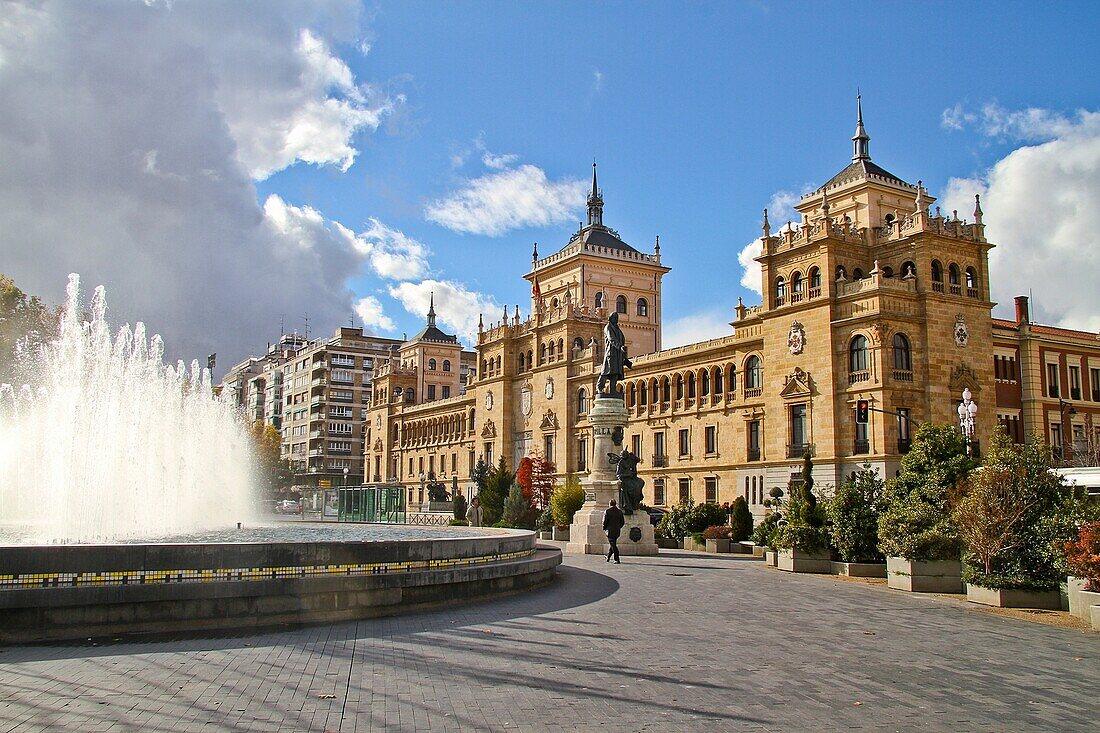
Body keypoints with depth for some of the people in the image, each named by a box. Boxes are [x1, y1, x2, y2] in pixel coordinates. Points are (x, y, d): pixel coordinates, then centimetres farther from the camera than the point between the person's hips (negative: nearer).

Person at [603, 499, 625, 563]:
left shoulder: (607, 511, -8)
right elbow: (623, 522, 9)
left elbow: (604, 521, -10)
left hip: (610, 531, -5)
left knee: (613, 545, -5)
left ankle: (617, 560, -13)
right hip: (617, 531, 6)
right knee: (612, 544, 19)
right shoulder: (619, 511, 7)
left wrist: (604, 528, 6)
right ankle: (608, 558, 31)